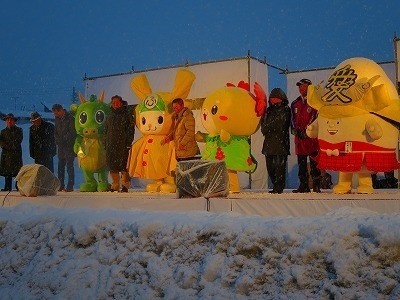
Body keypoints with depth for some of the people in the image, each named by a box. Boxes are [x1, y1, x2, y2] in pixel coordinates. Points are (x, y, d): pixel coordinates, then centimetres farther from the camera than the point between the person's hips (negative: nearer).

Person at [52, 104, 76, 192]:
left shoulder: (70, 118, -9)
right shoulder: (57, 118, 12)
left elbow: (72, 133, -11)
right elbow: (56, 132, 17)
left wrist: (65, 140, -11)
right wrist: (58, 141, 2)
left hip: (69, 146, -6)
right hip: (61, 146, 6)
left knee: (69, 166, -6)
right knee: (60, 166, 5)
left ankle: (70, 186, -3)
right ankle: (60, 186, 11)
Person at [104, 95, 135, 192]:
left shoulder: (127, 115, 2)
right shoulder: (110, 116, 19)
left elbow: (130, 130, -3)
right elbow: (106, 131, 24)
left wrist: (128, 143, -11)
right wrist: (106, 143, 15)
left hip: (123, 145, -5)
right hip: (111, 145, 5)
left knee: (123, 166, -5)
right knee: (112, 166, 3)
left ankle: (125, 185, 7)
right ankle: (115, 186, 12)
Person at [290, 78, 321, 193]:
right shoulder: (295, 104, 18)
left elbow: (315, 117, -7)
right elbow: (293, 118, 15)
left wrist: (306, 130, -15)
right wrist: (295, 130, -3)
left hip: (312, 136, -5)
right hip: (299, 137, 5)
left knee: (314, 163, -6)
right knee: (301, 163, 7)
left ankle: (316, 186, -1)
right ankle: (303, 185, 12)